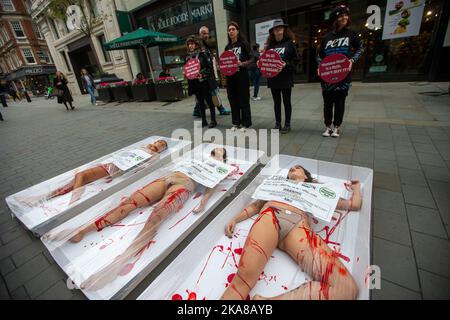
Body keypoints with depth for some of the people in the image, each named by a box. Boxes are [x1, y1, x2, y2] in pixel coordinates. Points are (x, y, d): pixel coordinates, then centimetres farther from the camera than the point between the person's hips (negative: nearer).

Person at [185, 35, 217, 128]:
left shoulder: (203, 54, -4)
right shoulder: (188, 57, 11)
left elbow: (210, 67, -9)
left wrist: (202, 74, -20)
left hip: (204, 82, -5)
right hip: (195, 83, 5)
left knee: (209, 101, 1)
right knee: (200, 102, 10)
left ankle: (213, 120, 10)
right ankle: (203, 121, 19)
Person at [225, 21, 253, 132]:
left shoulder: (244, 44, 1)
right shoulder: (227, 47, 14)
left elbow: (250, 60, -3)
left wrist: (241, 64, -20)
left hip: (242, 75, -5)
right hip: (230, 76, 5)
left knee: (243, 100, -2)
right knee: (233, 100, 7)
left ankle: (245, 123, 7)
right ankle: (236, 123, 17)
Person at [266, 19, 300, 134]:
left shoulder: (289, 43, 0)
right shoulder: (270, 45, 9)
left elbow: (296, 60, -3)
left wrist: (286, 65, -18)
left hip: (286, 77, -3)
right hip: (273, 77, 3)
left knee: (286, 101, 4)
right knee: (276, 102, 9)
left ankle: (287, 124, 14)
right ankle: (277, 123, 20)